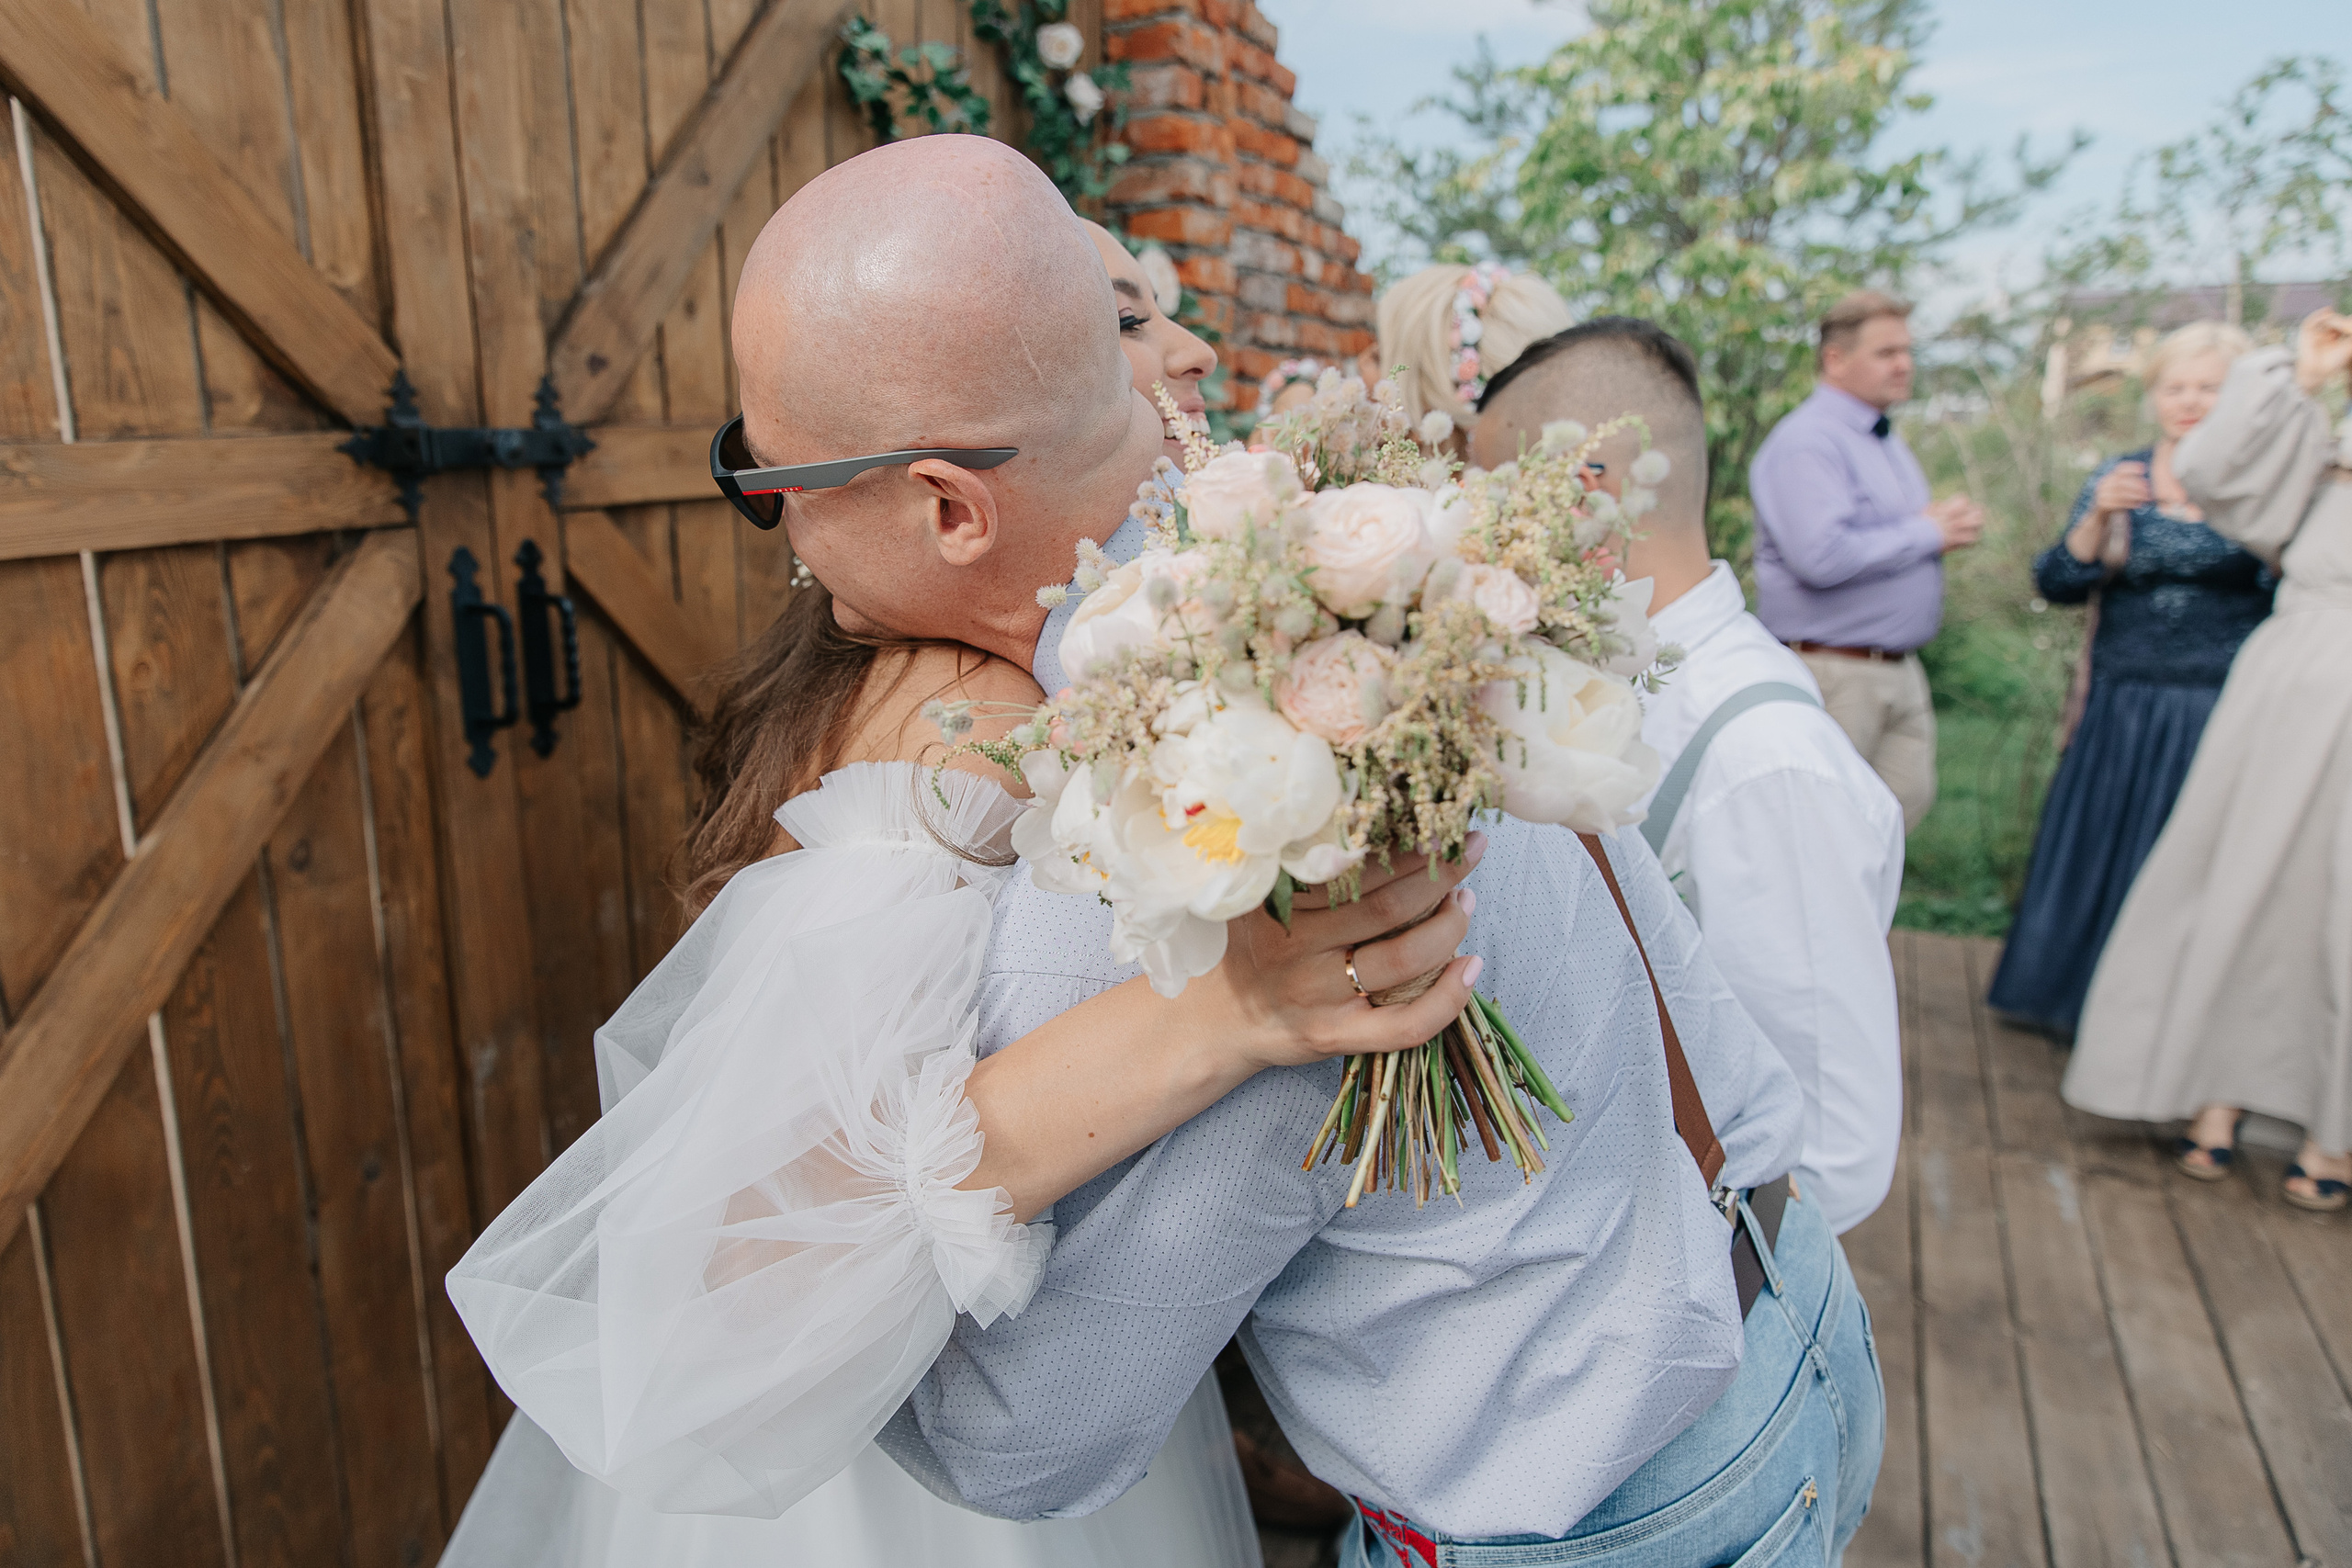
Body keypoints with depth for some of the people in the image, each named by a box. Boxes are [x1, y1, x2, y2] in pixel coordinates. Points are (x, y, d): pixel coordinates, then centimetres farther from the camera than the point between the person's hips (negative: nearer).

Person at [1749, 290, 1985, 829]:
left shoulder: (1888, 440, 17)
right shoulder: (1806, 441, -15)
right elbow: (1822, 556, -28)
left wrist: (1952, 524, 3)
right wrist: (1928, 532, -15)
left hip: (1900, 670, 9)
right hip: (1834, 675, -9)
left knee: (1909, 801, 13)